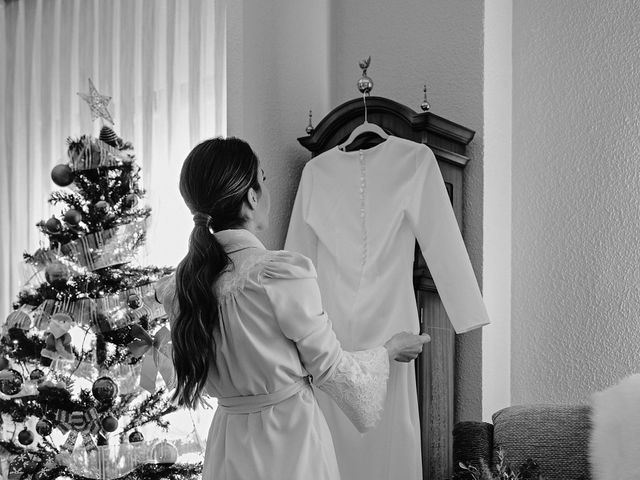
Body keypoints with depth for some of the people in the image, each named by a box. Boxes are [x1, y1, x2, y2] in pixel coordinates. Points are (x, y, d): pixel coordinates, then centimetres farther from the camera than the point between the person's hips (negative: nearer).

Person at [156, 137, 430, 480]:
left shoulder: (180, 286, -4)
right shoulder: (283, 274, -22)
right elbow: (331, 371, -10)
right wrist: (390, 350, 8)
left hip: (227, 443, 5)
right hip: (289, 440, -5)